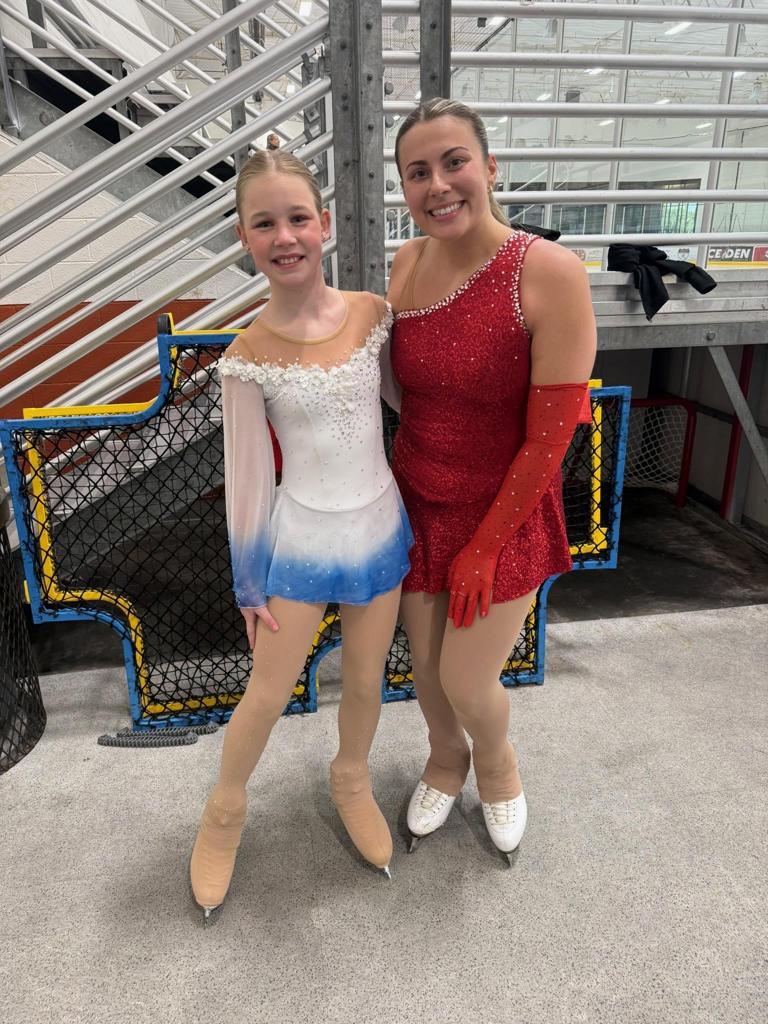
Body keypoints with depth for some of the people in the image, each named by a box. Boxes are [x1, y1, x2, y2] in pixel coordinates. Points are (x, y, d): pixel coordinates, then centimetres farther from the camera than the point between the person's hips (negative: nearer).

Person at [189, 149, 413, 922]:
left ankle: (351, 779, 49)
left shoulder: (372, 313, -7)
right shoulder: (248, 358, -15)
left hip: (380, 531, 3)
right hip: (299, 540, -2)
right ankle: (225, 810, 41)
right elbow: (246, 476, -8)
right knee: (268, 697, 12)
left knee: (365, 682, 19)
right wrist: (248, 585, -1)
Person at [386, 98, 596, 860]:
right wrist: (403, 493, 3)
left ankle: (495, 758, 43)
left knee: (467, 683, 6)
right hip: (416, 505, 4)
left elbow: (549, 437, -17)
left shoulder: (549, 273, -20)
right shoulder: (406, 265, -4)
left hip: (505, 514, -4)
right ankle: (446, 758, 50)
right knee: (425, 662, 18)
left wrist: (484, 547, -12)